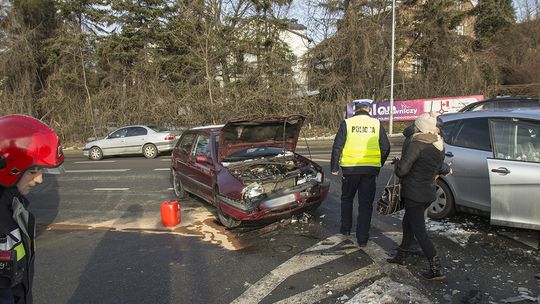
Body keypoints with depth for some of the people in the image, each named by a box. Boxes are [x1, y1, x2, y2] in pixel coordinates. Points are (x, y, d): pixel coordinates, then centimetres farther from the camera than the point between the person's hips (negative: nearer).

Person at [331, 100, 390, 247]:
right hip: (371, 170, 1)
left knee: (347, 199, 20)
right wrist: (378, 165, 20)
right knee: (365, 204, 7)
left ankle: (346, 229, 30)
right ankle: (362, 238, 9)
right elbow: (386, 148, 7)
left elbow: (337, 147, -3)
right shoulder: (377, 124, 4)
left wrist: (334, 167, 5)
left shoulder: (346, 123, -2)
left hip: (350, 168, -1)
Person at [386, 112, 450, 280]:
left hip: (414, 194, -8)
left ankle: (436, 269, 0)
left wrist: (398, 163, 0)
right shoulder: (439, 146, 4)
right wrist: (447, 169, 40)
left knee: (419, 231, 0)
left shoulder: (416, 144, -21)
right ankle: (401, 255, 35)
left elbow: (402, 170, -22)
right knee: (408, 222, 22)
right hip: (429, 193, 8)